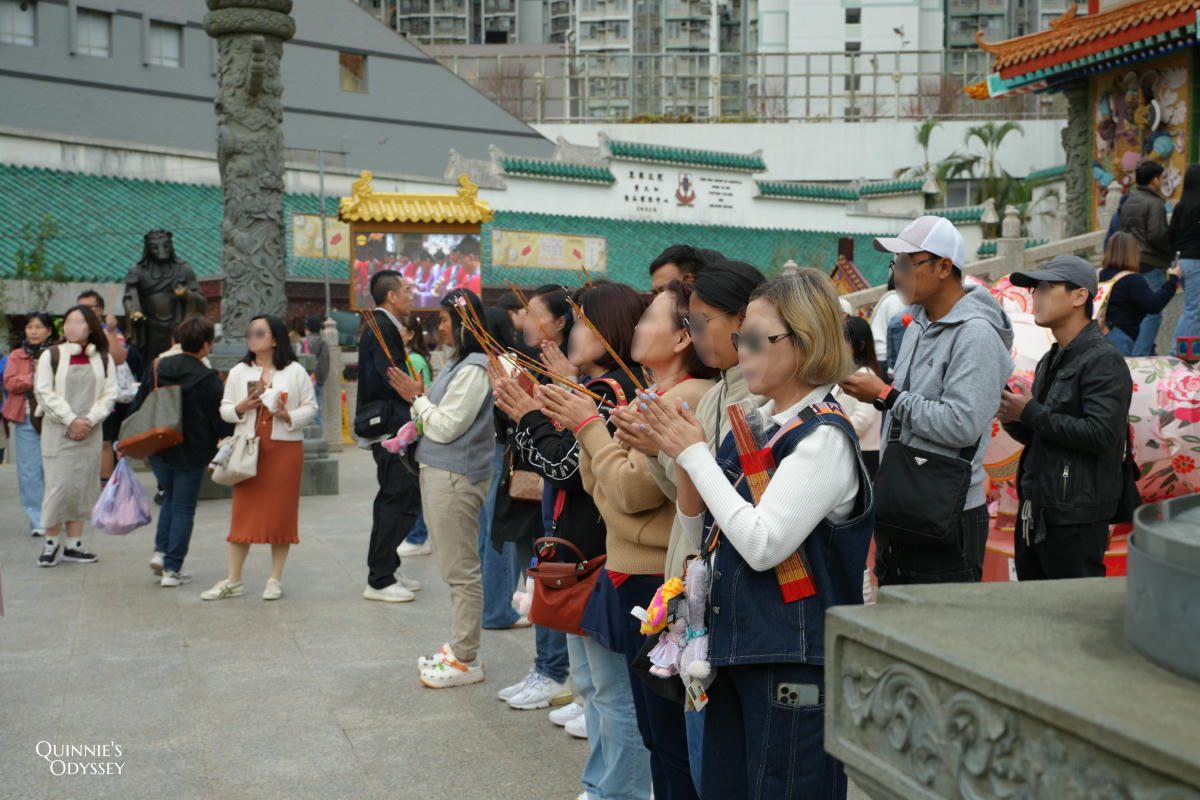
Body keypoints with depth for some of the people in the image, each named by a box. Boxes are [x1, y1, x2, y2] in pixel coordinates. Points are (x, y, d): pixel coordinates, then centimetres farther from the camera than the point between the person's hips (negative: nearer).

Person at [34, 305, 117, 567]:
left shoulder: (104, 359, 8)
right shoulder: (51, 356, 1)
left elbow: (109, 394, 4)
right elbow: (45, 393, -5)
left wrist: (90, 420, -10)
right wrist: (71, 421, -12)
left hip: (89, 433, 3)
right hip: (57, 432, -3)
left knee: (84, 486, 3)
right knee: (59, 485, -7)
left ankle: (73, 544, 11)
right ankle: (50, 543, 6)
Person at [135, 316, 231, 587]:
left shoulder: (156, 367, 0)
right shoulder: (209, 379, -14)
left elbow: (137, 407, 5)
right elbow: (221, 420, -11)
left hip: (157, 450, 5)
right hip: (191, 453, -4)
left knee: (170, 497, 25)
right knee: (184, 508, 6)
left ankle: (160, 551, 11)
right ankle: (172, 569, 6)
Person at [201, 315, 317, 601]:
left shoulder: (295, 372, 4)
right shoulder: (238, 372, 11)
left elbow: (311, 408, 4)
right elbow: (224, 409, 13)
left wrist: (290, 416, -14)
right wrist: (240, 408, -8)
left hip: (285, 447, -2)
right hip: (249, 448, 2)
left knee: (281, 511, 1)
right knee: (244, 512, 1)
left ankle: (275, 579, 12)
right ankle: (233, 580, 8)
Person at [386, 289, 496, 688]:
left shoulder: (474, 369, -16)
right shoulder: (459, 364, 14)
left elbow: (447, 426, -18)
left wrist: (417, 399, -6)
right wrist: (420, 397, 6)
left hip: (455, 478, -10)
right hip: (439, 472, 10)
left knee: (461, 570, -3)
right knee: (454, 568, 16)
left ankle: (466, 660, 5)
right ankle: (459, 646, 26)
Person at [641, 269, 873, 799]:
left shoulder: (824, 436, -14)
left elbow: (763, 544, -23)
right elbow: (700, 534, 14)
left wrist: (695, 454, -16)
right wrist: (679, 455, -3)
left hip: (794, 660, -8)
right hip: (735, 646, 8)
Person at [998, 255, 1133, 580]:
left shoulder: (1103, 361, -12)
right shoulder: (1051, 361, 17)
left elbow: (1100, 434, -24)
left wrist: (1031, 413, -16)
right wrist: (1012, 418, -2)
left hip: (1076, 518, -9)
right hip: (1035, 510, 9)